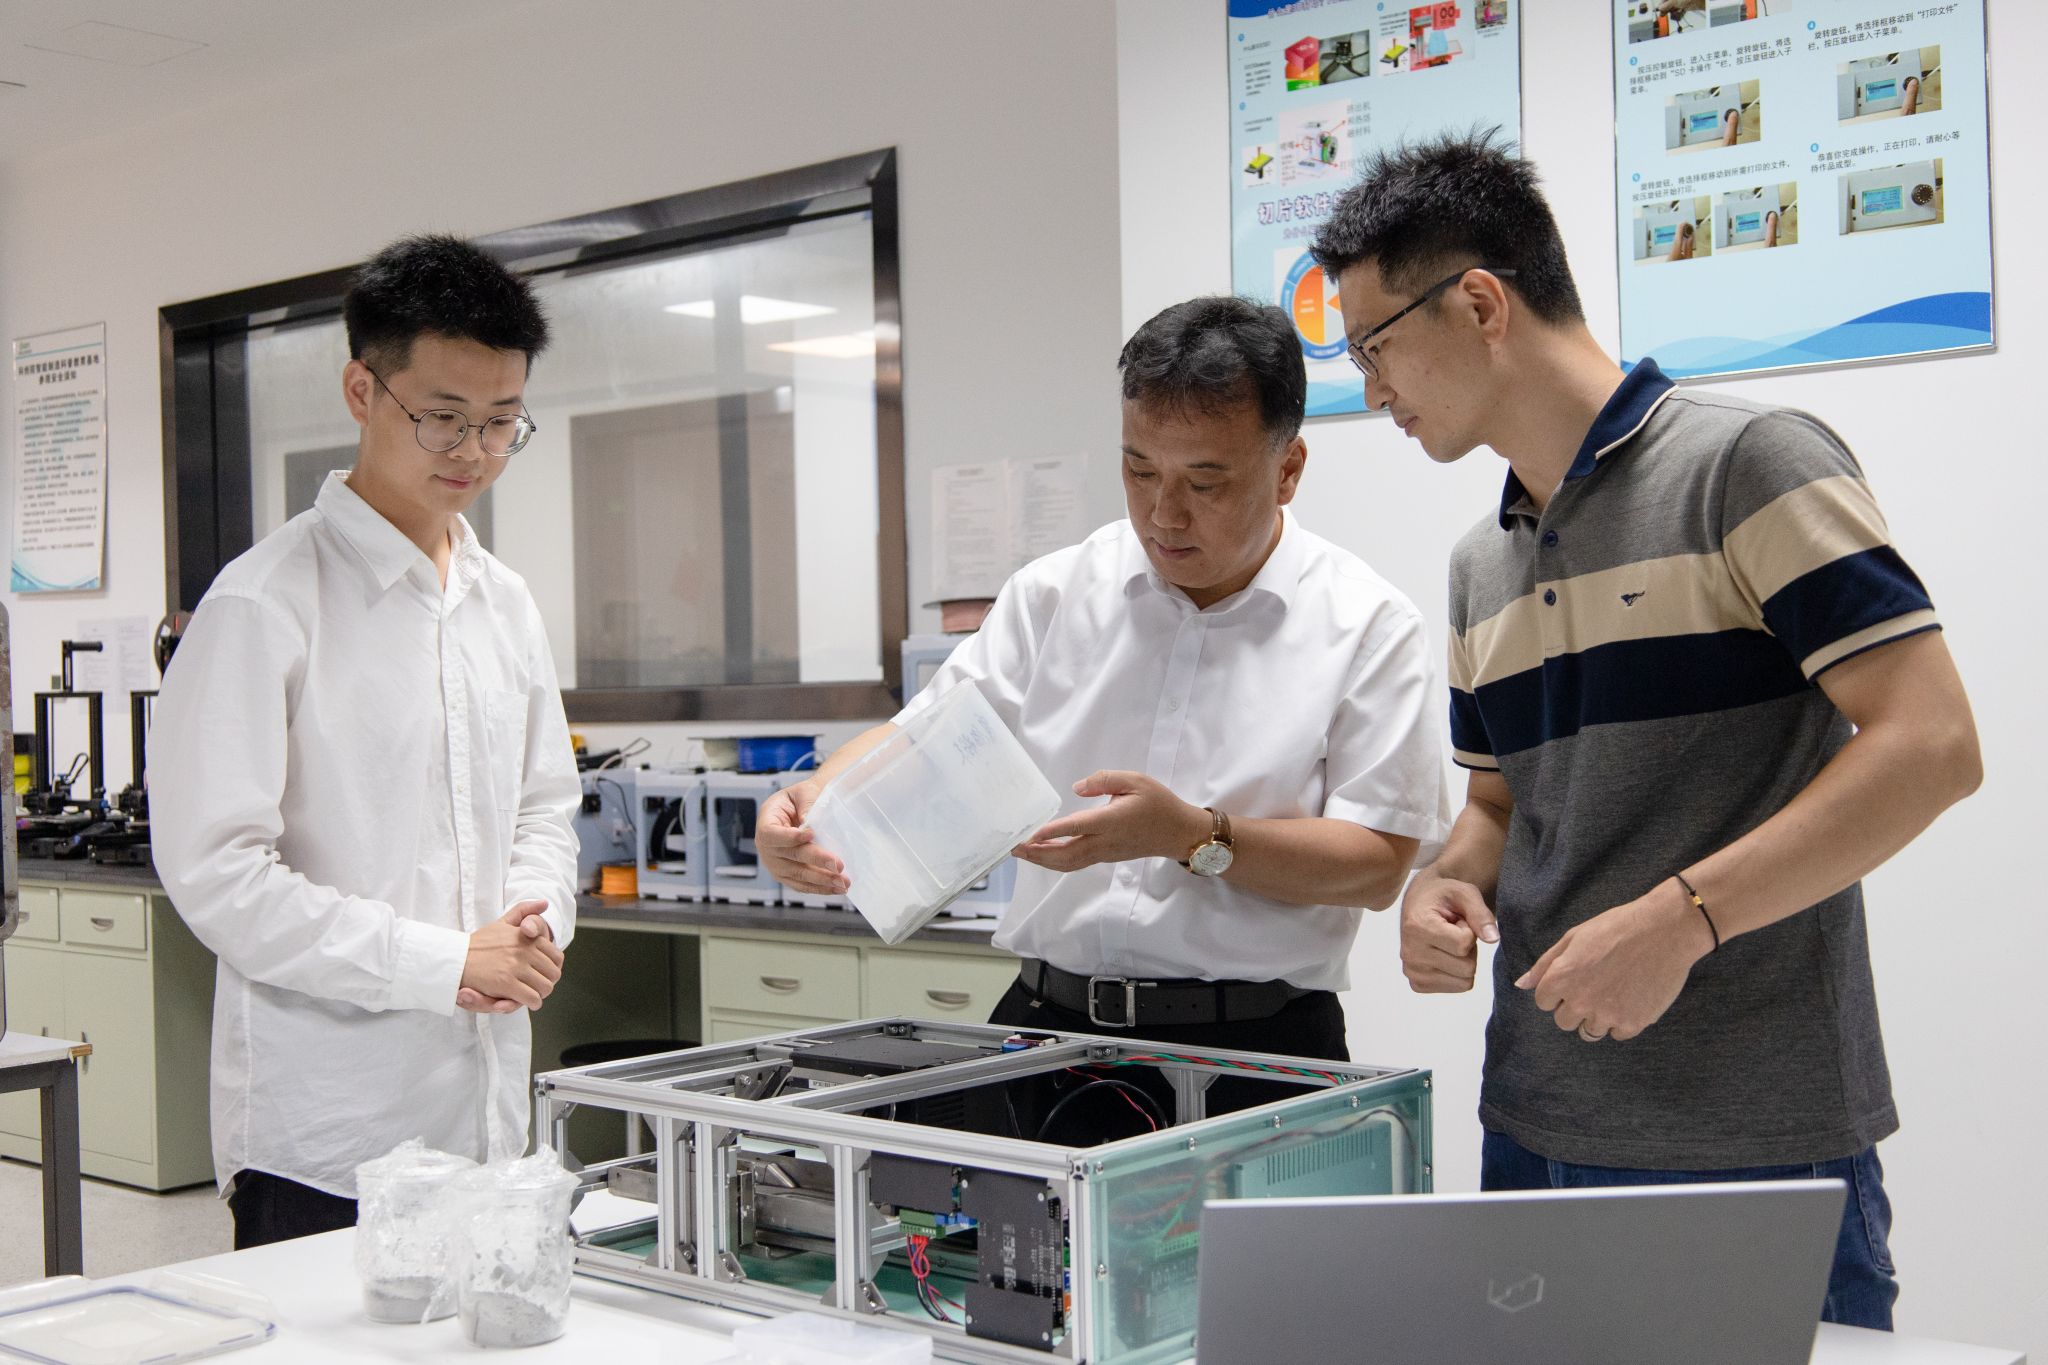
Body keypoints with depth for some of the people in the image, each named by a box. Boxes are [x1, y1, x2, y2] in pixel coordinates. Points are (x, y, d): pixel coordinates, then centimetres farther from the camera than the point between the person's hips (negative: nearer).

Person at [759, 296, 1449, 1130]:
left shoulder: (1366, 625, 1)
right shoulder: (1055, 593, 11)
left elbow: (1379, 863, -4)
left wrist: (1195, 836, -16)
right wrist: (818, 802, -10)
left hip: (1251, 1054, -2)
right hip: (1047, 1021, 3)